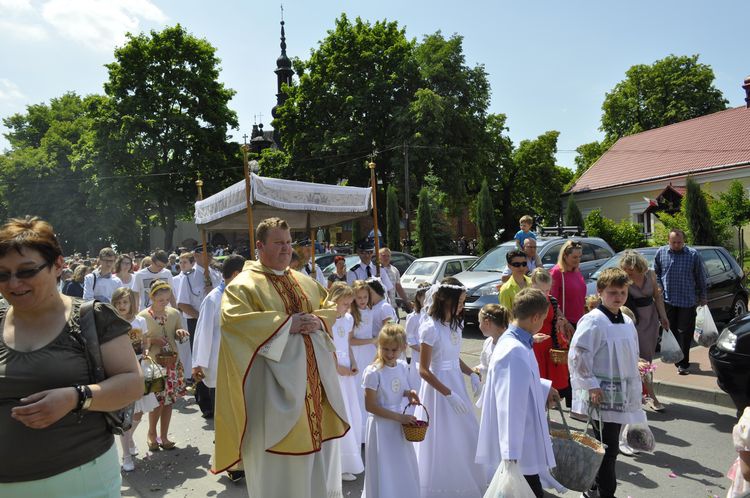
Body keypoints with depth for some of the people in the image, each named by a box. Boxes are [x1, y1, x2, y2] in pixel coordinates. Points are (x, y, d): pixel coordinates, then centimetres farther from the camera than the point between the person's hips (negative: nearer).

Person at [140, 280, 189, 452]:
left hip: (172, 362, 4)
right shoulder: (142, 317, -9)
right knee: (158, 402, -2)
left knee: (169, 400, 9)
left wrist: (180, 334, -7)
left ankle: (164, 437, 23)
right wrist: (152, 341, -22)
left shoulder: (174, 313, 2)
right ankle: (151, 434, 23)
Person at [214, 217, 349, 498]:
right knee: (278, 464, 4)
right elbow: (231, 319, -22)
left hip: (314, 380, 6)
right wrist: (286, 323, -21)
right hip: (276, 385, -6)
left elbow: (331, 308, 16)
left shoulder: (306, 282, 14)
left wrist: (318, 321, -8)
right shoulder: (244, 285, -6)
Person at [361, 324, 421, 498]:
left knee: (405, 469, 17)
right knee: (384, 472, 6)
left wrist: (409, 393, -8)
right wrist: (399, 417, -20)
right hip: (381, 425, -6)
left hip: (400, 424, 6)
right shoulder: (373, 372, -20)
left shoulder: (403, 367, -2)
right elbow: (370, 406, -19)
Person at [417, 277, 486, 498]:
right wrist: (449, 394, -21)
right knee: (443, 441, 5)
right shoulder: (430, 328, -19)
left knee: (466, 436, 14)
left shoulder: (455, 324, 3)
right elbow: (424, 370, -18)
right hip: (438, 387, -7)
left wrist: (472, 374, 0)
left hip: (456, 383, 7)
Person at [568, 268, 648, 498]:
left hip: (621, 393, 8)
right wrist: (591, 386, -18)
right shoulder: (593, 321, -16)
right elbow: (577, 356, -19)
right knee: (608, 447, -3)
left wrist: (635, 383, 16)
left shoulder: (627, 322, 10)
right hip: (602, 393, -8)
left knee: (610, 445, 16)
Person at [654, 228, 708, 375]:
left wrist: (703, 296, 7)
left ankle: (683, 363, 6)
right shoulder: (661, 253, 3)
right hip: (668, 300, 2)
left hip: (687, 301, -2)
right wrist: (659, 288, 1)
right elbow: (656, 273, 12)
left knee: (685, 333, 0)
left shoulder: (693, 254, -2)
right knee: (671, 330, 9)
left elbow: (701, 277, 5)